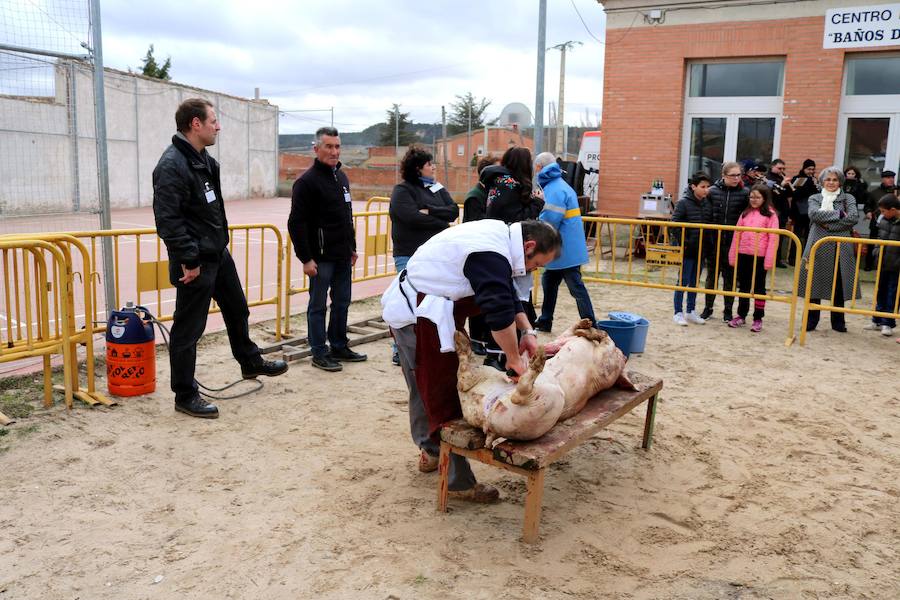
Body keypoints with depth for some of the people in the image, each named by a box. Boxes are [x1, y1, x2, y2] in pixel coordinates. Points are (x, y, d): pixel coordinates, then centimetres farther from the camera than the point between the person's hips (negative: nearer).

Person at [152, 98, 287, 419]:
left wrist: (219, 242, 19)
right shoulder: (172, 166, -21)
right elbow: (167, 220, -26)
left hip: (219, 253, 10)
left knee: (237, 310, 24)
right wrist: (188, 259, -24)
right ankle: (185, 396, 14)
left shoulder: (203, 160, 10)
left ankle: (250, 362, 44)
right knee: (188, 329, 1)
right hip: (196, 261, -10)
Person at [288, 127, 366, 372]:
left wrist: (352, 247, 19)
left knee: (342, 303, 14)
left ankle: (339, 347, 26)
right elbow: (296, 223, -15)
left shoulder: (342, 177, 13)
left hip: (343, 257, 8)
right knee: (318, 306, 2)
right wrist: (305, 258, -18)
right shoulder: (307, 181, -12)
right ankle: (319, 353, 11)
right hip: (321, 257, -8)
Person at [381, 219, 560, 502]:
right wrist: (514, 359, -17)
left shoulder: (500, 234, 7)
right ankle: (459, 482, 3)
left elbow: (507, 294, 14)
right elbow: (499, 312, -29)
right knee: (443, 395, -5)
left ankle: (430, 451, 39)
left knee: (423, 389, 22)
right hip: (418, 316, -11)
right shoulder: (492, 256, -25)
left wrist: (528, 332, 5)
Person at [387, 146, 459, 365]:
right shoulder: (402, 190, -3)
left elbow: (453, 211, 2)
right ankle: (400, 350, 3)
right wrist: (442, 223, -7)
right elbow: (413, 218, -18)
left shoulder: (438, 188, 16)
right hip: (410, 255, -6)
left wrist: (429, 211, -13)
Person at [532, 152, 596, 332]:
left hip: (565, 249, -10)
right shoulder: (558, 185, 14)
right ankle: (544, 322, 29)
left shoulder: (554, 190, -19)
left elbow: (549, 221, -24)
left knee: (576, 287, -5)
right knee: (549, 282, 18)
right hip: (563, 249, 10)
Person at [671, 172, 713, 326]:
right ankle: (678, 313, 8)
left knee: (695, 282, 13)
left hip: (701, 249, 6)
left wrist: (710, 242, 3)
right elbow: (675, 223, -13)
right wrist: (682, 242, -15)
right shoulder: (684, 202, -11)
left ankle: (691, 312, 24)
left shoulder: (708, 203, 5)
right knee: (683, 281, 0)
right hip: (688, 249, -6)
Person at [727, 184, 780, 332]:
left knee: (759, 288, 6)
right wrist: (733, 256, 6)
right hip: (743, 255, 4)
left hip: (760, 256, -4)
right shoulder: (745, 213, 10)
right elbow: (737, 235, 10)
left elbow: (773, 238, -9)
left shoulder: (770, 215, -4)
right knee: (743, 286, 13)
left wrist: (769, 261, -14)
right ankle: (741, 315, 23)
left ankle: (758, 319, 12)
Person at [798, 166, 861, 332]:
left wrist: (829, 224, -12)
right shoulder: (814, 198, 11)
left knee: (839, 286, 5)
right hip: (818, 246, 0)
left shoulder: (848, 199, 10)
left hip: (841, 248, 0)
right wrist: (839, 213, -10)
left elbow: (853, 218, -7)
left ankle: (838, 322, 17)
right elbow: (814, 214, -10)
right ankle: (811, 321, 12)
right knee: (814, 285, 2)